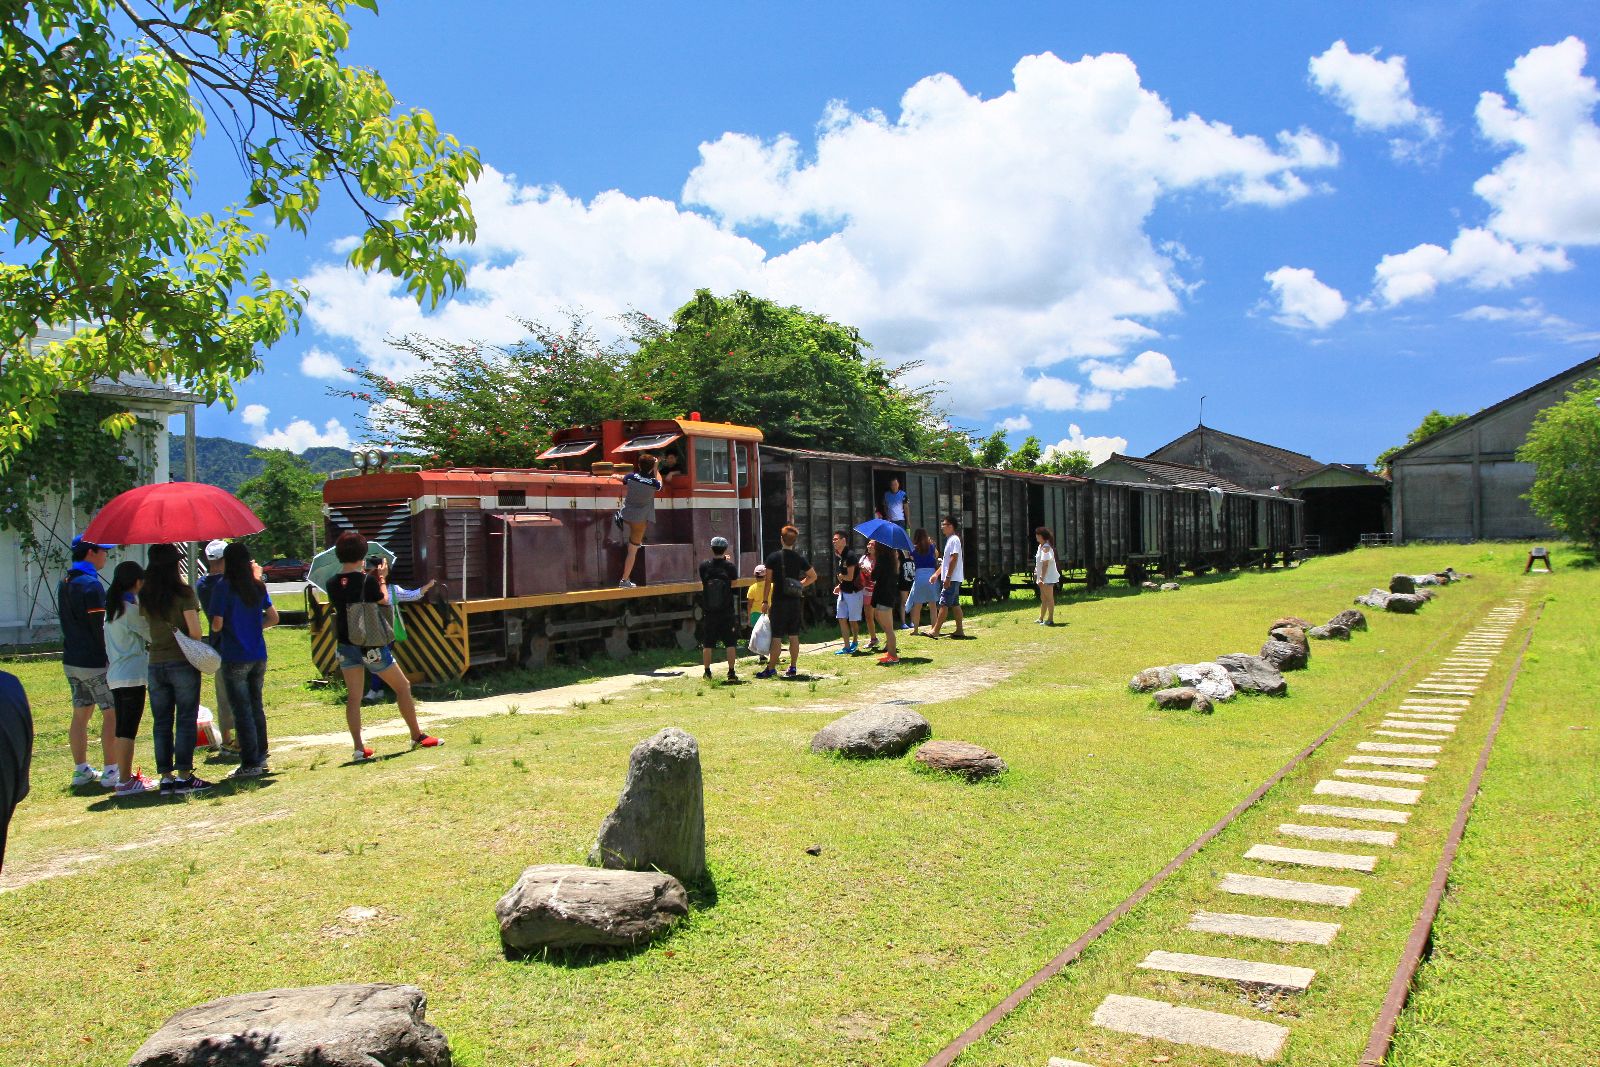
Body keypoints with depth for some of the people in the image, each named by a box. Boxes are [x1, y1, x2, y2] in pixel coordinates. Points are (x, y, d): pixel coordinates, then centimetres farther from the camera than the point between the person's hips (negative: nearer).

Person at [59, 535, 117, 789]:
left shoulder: (65, 583, 12)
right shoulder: (91, 584, -16)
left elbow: (70, 622, 18)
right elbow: (100, 627, -18)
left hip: (71, 660, 9)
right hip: (95, 661, -9)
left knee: (80, 714, 13)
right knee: (112, 713, -3)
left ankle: (81, 770, 18)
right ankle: (110, 771, -2)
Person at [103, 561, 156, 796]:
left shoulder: (112, 607, 12)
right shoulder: (131, 609, -14)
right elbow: (153, 635, -7)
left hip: (116, 675, 9)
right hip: (132, 676, -9)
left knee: (122, 728, 15)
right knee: (128, 729, -6)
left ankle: (125, 774, 24)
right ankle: (125, 781, -4)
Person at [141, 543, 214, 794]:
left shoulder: (144, 595, 3)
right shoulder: (183, 592, -11)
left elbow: (147, 627, 3)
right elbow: (194, 631, -12)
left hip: (155, 664, 4)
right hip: (183, 663, -4)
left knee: (161, 724, 10)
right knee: (185, 721, 2)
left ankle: (166, 777, 12)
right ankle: (184, 776, 2)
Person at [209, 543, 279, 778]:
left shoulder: (223, 589, -12)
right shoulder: (258, 587, 5)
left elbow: (217, 625, -13)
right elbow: (273, 618, 10)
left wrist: (216, 627, 8)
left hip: (235, 658, -5)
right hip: (258, 655, 5)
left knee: (242, 710, 0)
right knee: (256, 706, 16)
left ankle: (250, 764, 3)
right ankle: (261, 757, 22)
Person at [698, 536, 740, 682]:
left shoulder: (704, 566, -6)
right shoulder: (730, 566, -9)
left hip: (708, 613, 1)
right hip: (727, 612, -1)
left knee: (707, 644, 10)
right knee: (730, 643, 6)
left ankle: (707, 672, 14)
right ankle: (731, 673, 4)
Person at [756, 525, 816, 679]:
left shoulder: (773, 557, -6)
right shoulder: (800, 558, 3)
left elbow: (768, 581, -6)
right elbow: (813, 576, 11)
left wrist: (765, 601, -1)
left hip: (779, 601, -3)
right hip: (796, 601, 3)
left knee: (776, 637, -1)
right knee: (794, 636, 9)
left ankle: (771, 668, 2)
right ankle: (793, 668, 12)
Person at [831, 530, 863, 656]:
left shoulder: (850, 556, -19)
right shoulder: (837, 556, 9)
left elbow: (850, 577, -21)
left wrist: (840, 576, -4)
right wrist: (839, 586, 4)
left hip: (853, 592, -8)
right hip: (842, 592, 8)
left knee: (853, 620, 4)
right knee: (842, 619, 5)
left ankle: (854, 642, 24)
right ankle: (846, 646, 11)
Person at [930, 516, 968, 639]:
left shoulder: (954, 540, -13)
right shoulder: (950, 540, 18)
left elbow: (954, 559, -21)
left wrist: (948, 577, -23)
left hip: (952, 579, -10)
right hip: (952, 579, 10)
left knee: (943, 604, -11)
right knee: (955, 604, 10)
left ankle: (935, 631, -12)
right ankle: (960, 631, 13)